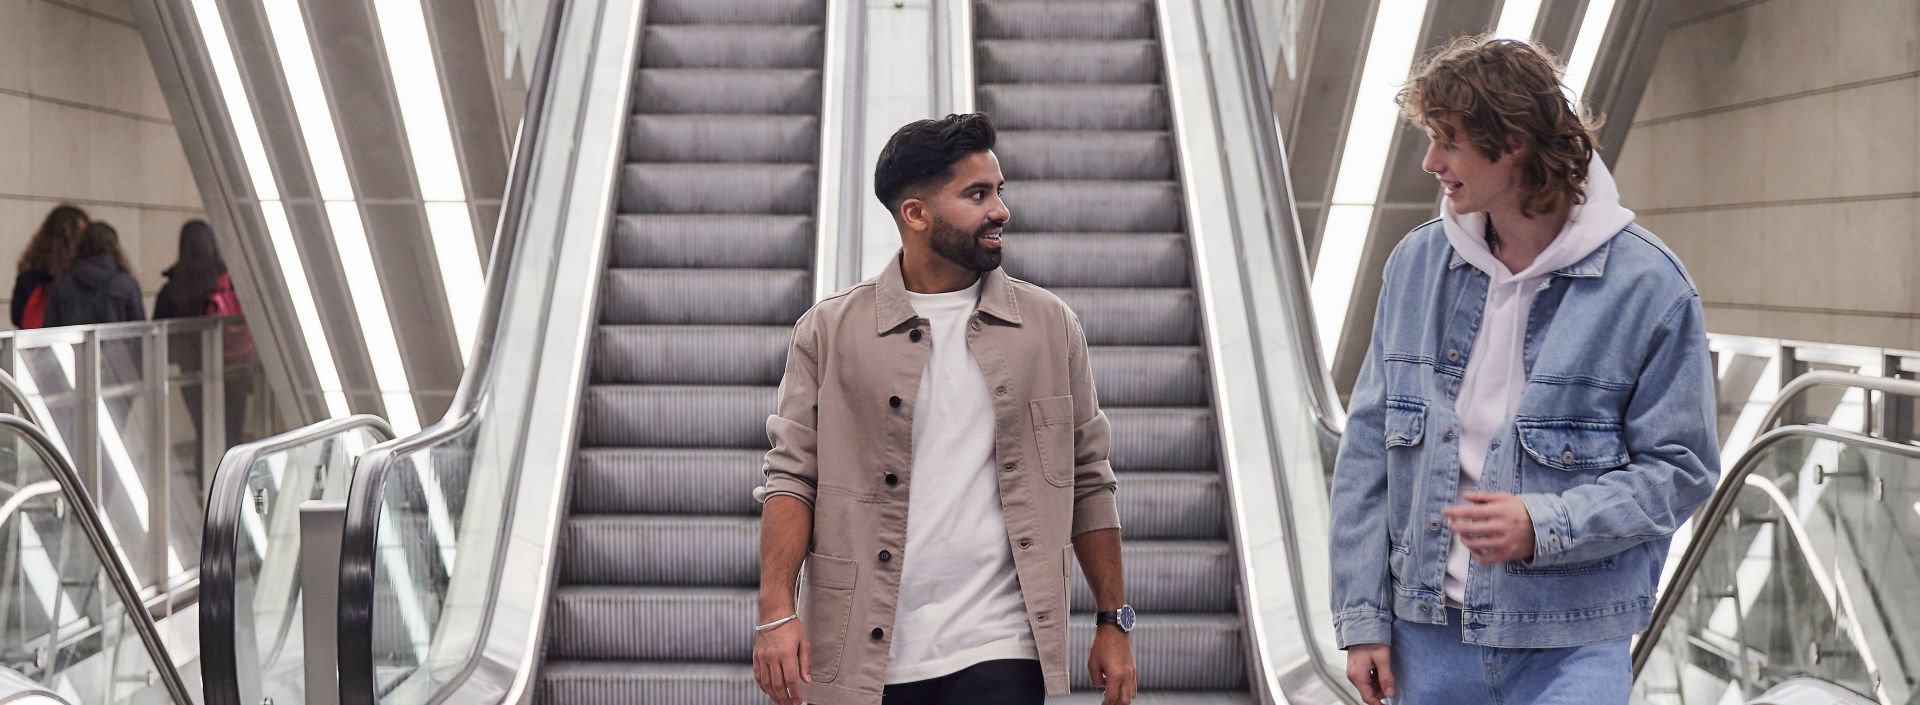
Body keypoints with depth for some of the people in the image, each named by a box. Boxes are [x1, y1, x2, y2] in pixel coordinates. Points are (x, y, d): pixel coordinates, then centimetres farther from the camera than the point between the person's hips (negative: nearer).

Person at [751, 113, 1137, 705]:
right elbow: (792, 477, 0)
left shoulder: (1051, 328, 7)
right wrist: (776, 612, -12)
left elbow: (1088, 484, 11)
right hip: (862, 657, 0)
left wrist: (1113, 623, 9)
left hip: (997, 653, 0)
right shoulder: (829, 332, 3)